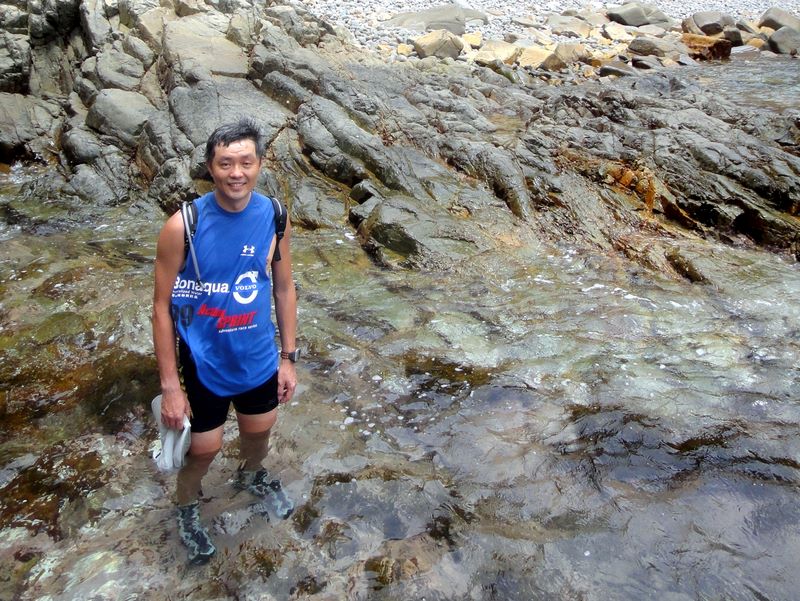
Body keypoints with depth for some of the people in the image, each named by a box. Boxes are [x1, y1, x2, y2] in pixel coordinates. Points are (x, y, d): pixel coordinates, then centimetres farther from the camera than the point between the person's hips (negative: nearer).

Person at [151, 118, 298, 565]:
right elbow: (162, 307, -15)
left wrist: (288, 357, 3)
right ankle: (188, 507, 46)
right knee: (204, 449, 12)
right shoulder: (182, 226, -22)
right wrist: (170, 386, -14)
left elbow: (285, 289, 0)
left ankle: (252, 476, 60)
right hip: (204, 363, -3)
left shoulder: (274, 217, -11)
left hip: (259, 357, 4)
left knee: (260, 430, 24)